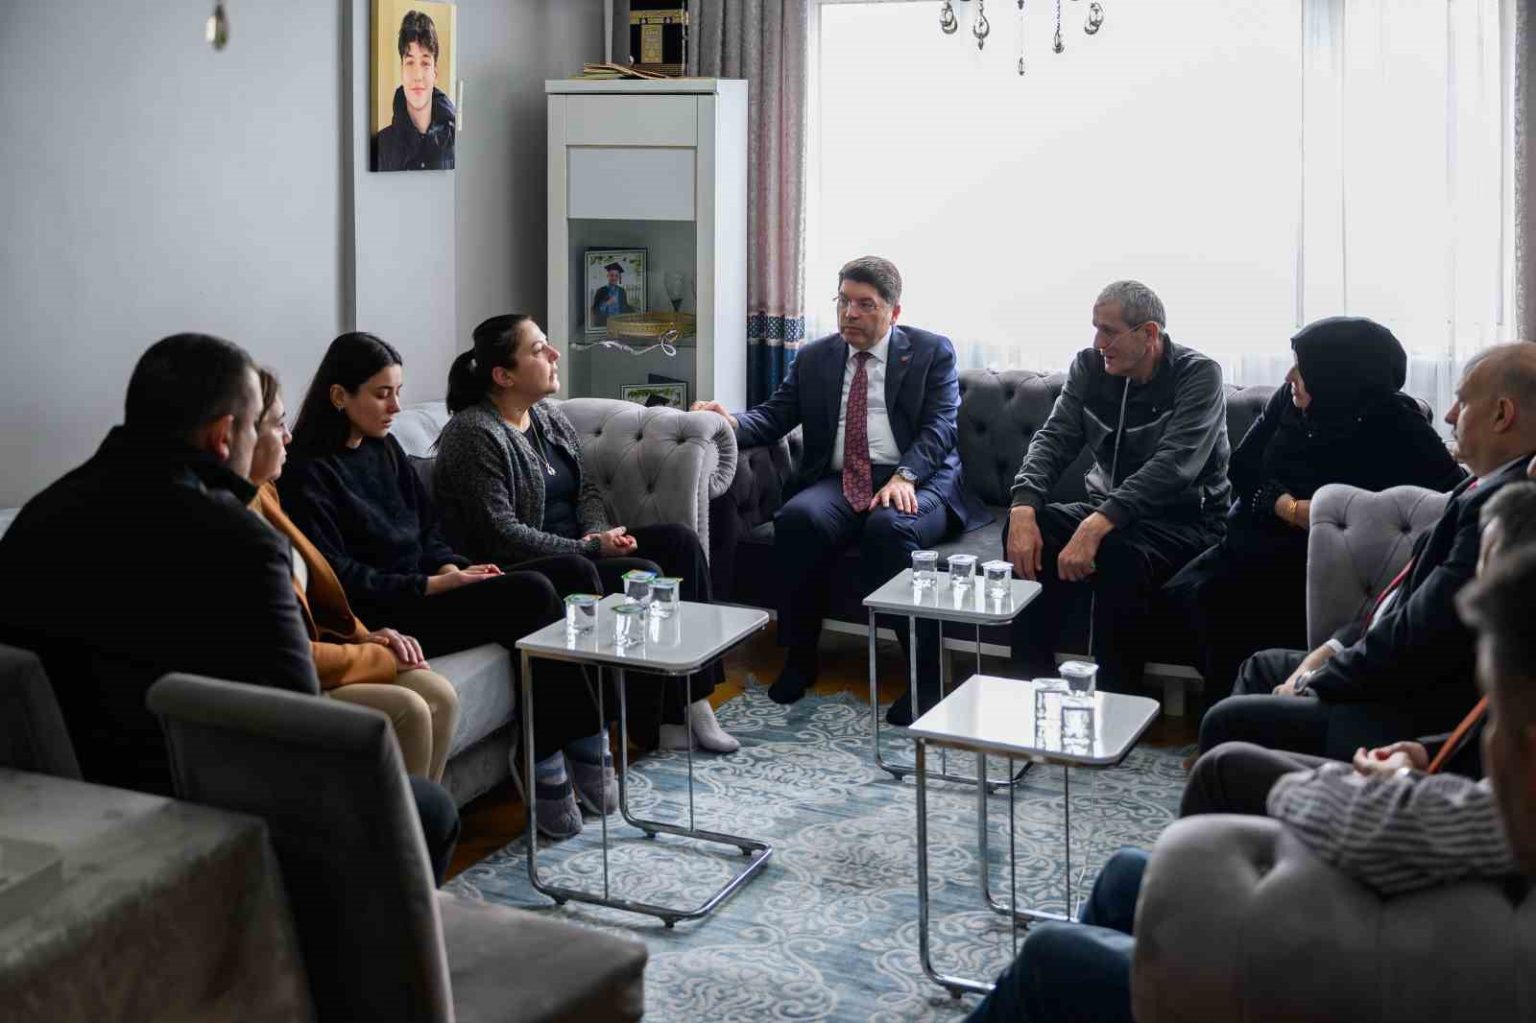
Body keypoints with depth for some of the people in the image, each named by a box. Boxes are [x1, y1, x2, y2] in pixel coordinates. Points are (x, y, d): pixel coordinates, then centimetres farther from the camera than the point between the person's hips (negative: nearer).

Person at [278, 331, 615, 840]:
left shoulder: (383, 448, 16)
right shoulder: (307, 473, -9)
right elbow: (338, 576, -14)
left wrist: (453, 567, -2)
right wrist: (431, 585, -18)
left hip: (421, 592, 7)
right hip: (384, 617, -7)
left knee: (535, 593, -21)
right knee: (533, 595, -23)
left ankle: (549, 759, -18)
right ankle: (580, 746, -15)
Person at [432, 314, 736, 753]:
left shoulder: (549, 416, 11)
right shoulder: (474, 435, -17)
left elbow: (587, 488, 14)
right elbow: (502, 535, -22)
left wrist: (599, 532, -8)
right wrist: (588, 548, -20)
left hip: (578, 549, 9)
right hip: (521, 571, -9)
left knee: (679, 540, -6)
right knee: (645, 576, -24)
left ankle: (693, 696, -7)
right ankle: (669, 717, -10)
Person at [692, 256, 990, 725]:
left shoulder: (932, 351, 7)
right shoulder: (813, 359, 17)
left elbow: (939, 426, -3)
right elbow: (774, 416, 10)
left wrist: (904, 476, -21)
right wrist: (733, 423, -14)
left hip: (916, 483, -3)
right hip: (839, 482, 3)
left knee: (888, 527, -36)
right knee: (798, 518, -30)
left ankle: (925, 676, -27)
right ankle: (799, 659, -14)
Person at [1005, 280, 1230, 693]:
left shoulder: (1198, 376, -15)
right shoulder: (1089, 366, 3)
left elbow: (1174, 466, -28)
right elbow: (1054, 439, -5)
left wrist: (1098, 525, -40)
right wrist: (1023, 507, -26)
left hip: (1184, 519, -5)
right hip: (1105, 511, 5)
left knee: (1118, 554, -36)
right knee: (1027, 535, -22)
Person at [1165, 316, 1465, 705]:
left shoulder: (1395, 426, -11)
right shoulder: (1289, 401, 3)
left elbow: (1453, 488, -19)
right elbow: (1241, 469, 5)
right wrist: (1289, 508, -15)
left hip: (1308, 567, -5)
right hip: (1251, 547, 6)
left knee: (1226, 610, -27)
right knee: (1181, 594, -16)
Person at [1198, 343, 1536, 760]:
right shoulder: (1487, 490, 8)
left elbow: (1417, 638, -25)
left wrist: (1314, 685, -12)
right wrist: (1332, 649, 6)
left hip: (1419, 719, -11)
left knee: (1227, 723, -12)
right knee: (1261, 668, 24)